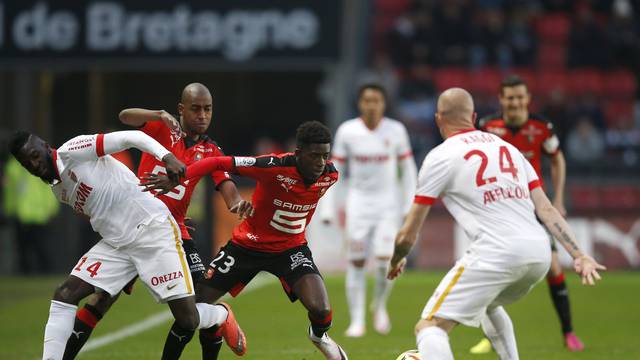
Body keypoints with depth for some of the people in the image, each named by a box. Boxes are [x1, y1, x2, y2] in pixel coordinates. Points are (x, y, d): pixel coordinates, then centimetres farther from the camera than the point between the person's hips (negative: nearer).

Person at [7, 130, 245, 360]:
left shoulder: (72, 151, -10)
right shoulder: (59, 190, 14)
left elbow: (130, 138, -15)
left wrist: (167, 157, -30)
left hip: (153, 231, -8)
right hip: (115, 244, 8)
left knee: (188, 320, -8)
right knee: (64, 296, -8)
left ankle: (222, 315, 26)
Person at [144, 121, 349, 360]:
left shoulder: (330, 175, -15)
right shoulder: (276, 167, -30)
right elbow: (220, 163, -30)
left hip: (291, 248, 2)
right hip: (248, 244, -2)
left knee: (321, 311, -19)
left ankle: (319, 336, 18)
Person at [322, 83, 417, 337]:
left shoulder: (396, 131, -3)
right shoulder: (347, 131, -3)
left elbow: (408, 170, 5)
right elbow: (335, 171, 3)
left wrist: (408, 207, 1)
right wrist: (329, 209, 0)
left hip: (388, 203, -1)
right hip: (358, 202, 1)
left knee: (385, 260, -13)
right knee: (356, 263, 0)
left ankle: (380, 305, 15)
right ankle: (357, 320, 8)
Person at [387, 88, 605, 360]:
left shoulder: (439, 156, 5)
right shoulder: (507, 147, 23)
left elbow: (408, 235, 8)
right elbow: (546, 209, 13)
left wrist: (396, 262, 27)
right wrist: (578, 255, 8)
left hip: (497, 254, -7)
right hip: (540, 253, 7)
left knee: (430, 327, -7)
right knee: (489, 304, 36)